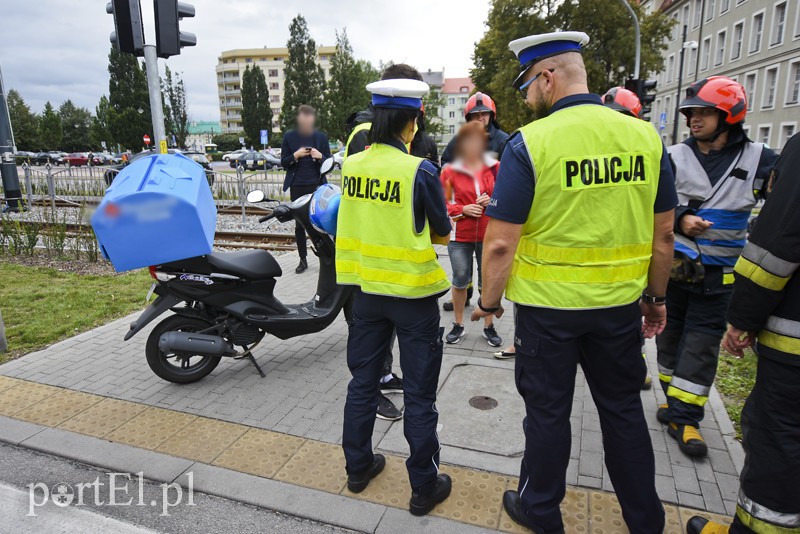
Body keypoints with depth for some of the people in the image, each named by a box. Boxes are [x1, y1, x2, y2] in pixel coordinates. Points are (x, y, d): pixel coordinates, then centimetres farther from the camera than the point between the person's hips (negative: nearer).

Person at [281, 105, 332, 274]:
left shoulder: (321, 137, 6)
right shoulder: (289, 136, 6)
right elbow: (283, 162, 5)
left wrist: (320, 157, -14)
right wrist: (295, 155, -13)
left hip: (317, 185, -1)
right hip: (297, 186, 1)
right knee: (299, 224, 5)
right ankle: (303, 260, 12)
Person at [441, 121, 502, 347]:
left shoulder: (495, 168, 2)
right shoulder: (450, 171, -1)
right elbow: (443, 203, 2)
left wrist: (492, 201, -9)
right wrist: (463, 209, -13)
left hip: (488, 235, 1)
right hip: (460, 236, -1)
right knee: (460, 280, 8)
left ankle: (489, 326, 24)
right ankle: (458, 325, 24)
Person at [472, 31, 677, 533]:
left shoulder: (529, 143, -15)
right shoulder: (646, 137, -1)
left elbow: (500, 243, -16)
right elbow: (663, 234, 5)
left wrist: (489, 301, -1)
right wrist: (656, 297, 17)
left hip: (547, 306, -4)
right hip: (620, 304, 4)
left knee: (548, 411, 13)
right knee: (624, 408, 21)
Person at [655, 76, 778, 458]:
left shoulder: (760, 160, -1)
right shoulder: (675, 157, -2)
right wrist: (680, 219, -19)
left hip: (718, 274, 0)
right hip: (672, 266, 1)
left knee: (702, 343, 2)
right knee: (671, 334, 11)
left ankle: (684, 417, 12)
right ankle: (675, 400, 29)